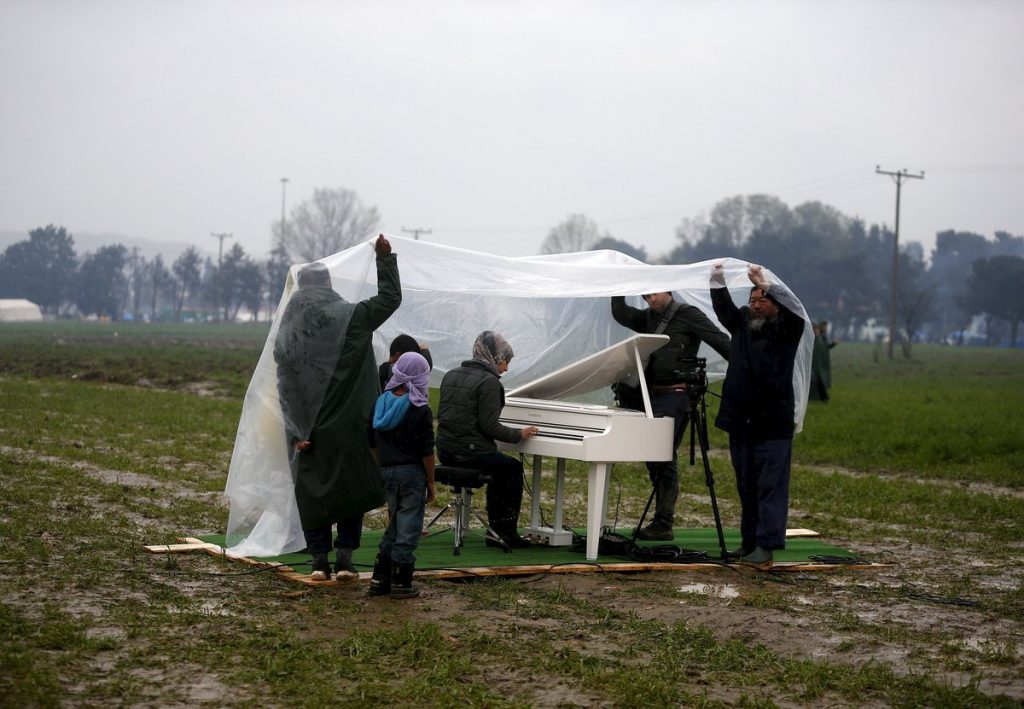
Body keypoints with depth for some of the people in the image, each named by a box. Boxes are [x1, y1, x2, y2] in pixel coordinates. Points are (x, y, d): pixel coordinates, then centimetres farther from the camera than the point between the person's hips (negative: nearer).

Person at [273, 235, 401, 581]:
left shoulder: (286, 333, 2)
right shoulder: (350, 317, -6)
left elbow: (285, 387, -3)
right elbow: (391, 297, 5)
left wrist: (296, 432, -5)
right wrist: (385, 257, 11)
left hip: (309, 432, 2)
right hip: (347, 428, -1)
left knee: (312, 492, 11)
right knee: (351, 488, 11)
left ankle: (319, 559, 10)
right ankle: (345, 555, 6)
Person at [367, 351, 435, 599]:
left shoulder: (380, 403, 6)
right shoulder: (420, 411, -13)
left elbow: (373, 443, 12)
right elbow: (426, 451, -12)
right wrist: (431, 482, -3)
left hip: (387, 471, 6)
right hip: (412, 472, -6)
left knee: (394, 524, 17)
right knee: (408, 527, 1)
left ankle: (380, 579, 18)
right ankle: (401, 582, 4)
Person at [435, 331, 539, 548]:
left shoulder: (451, 375, 12)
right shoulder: (489, 381, -14)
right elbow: (489, 426, -19)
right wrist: (519, 434, -4)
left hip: (445, 452, 8)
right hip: (471, 453, -8)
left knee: (501, 467, 29)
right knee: (514, 467, 17)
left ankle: (496, 530, 26)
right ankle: (508, 532, 17)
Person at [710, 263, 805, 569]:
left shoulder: (787, 330, -2)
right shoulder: (742, 324, 12)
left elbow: (793, 308, -20)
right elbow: (723, 307, 5)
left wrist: (764, 284, -28)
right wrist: (717, 280, -10)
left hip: (773, 425, -6)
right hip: (741, 423, 6)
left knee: (771, 486, -7)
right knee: (746, 486, 12)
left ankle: (766, 547, -9)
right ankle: (749, 542, 19)